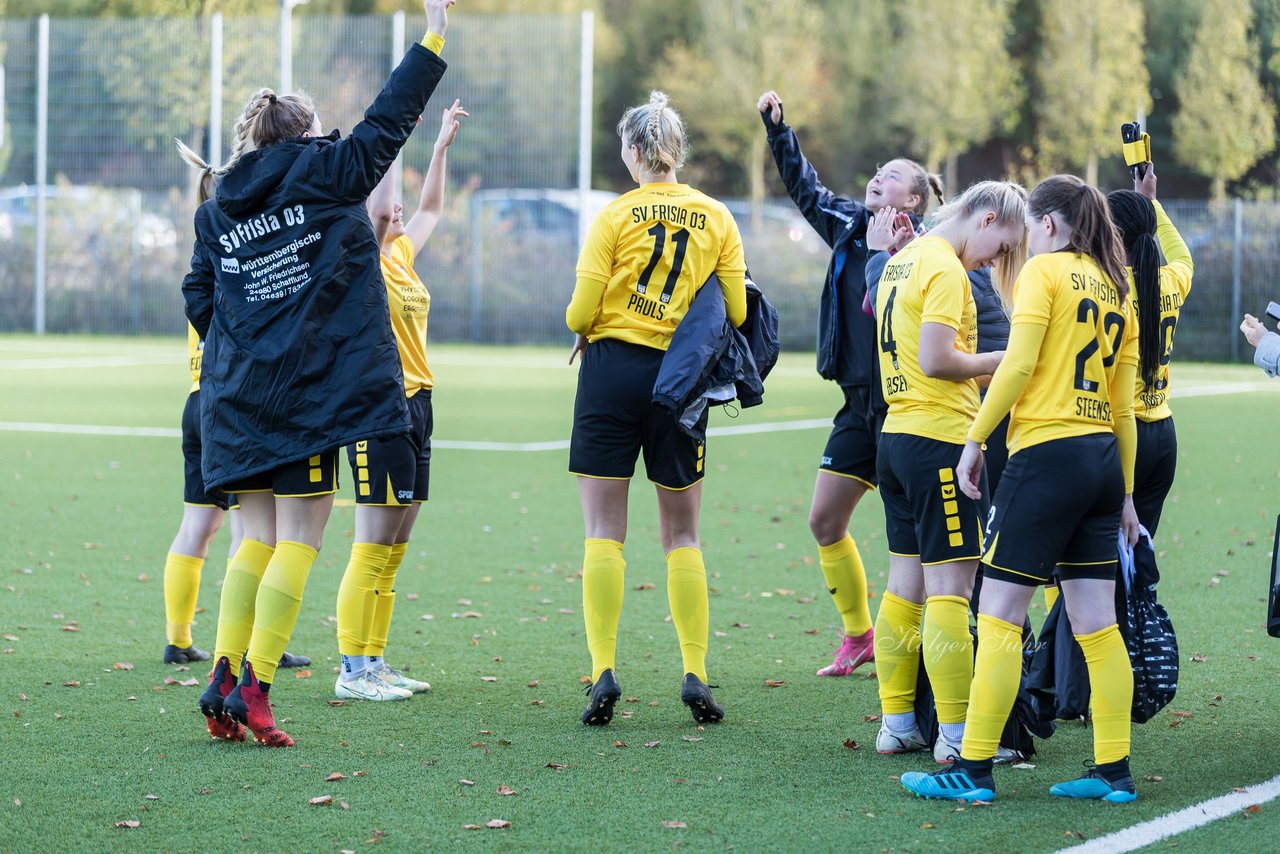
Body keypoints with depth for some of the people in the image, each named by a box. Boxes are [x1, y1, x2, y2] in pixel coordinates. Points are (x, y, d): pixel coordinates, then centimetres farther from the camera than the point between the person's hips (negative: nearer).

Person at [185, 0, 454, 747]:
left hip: (237, 394, 5)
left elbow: (199, 298, 12)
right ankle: (253, 686, -9)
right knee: (298, 540, -2)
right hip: (311, 389, -5)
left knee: (260, 538, 14)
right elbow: (388, 122, 2)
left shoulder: (217, 208, 11)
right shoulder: (325, 174, -1)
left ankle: (223, 678, 6)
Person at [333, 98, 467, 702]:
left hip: (415, 405, 9)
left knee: (392, 551, 10)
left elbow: (431, 209, 30)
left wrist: (442, 146, 25)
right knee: (373, 549, -8)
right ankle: (353, 671, -6)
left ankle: (374, 663, 16)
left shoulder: (401, 255, 14)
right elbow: (376, 208, -25)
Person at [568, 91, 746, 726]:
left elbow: (581, 310, -8)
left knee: (604, 532, 2)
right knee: (682, 536, 10)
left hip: (613, 369, -2)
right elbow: (736, 312, 0)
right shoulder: (717, 218, 3)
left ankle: (603, 671, -8)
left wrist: (583, 332, 14)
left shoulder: (617, 215, -6)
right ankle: (695, 674, 3)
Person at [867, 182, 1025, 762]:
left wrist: (977, 368, 13)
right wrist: (1000, 361, -9)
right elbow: (936, 360, -21)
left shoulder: (903, 260, 16)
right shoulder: (945, 268, -13)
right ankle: (956, 736, -6)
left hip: (895, 433, 9)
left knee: (906, 584, 12)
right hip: (940, 439, -9)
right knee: (950, 587, -7)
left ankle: (896, 724, 16)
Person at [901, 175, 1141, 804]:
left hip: (1045, 452, -7)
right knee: (1096, 622, 8)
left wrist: (974, 439, -8)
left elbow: (1018, 363, -14)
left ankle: (973, 769, -4)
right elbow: (1124, 406, 16)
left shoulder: (1046, 270, -4)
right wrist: (1125, 493, 19)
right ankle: (1113, 770, 8)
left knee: (999, 615, -4)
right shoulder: (1117, 290, 16)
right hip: (1102, 458, 7)